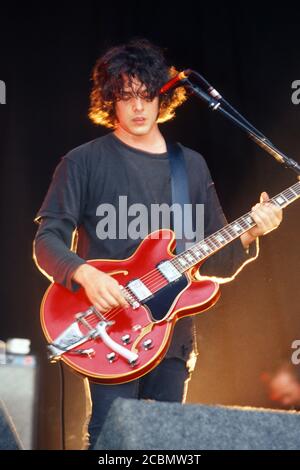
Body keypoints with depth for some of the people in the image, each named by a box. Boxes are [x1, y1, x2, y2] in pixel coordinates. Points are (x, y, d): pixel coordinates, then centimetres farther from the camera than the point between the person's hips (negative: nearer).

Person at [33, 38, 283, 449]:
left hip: (173, 334, 5)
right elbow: (47, 239, -5)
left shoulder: (192, 166, 14)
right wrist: (85, 273, -24)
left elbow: (216, 262, 15)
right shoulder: (85, 162, 1)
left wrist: (247, 235, -5)